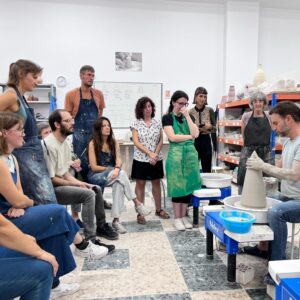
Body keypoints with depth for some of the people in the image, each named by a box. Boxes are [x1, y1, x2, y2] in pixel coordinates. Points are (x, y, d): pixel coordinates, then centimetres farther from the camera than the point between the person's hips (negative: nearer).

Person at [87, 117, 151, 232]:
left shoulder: (114, 142, 6)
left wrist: (117, 169, -30)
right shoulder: (93, 143, -8)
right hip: (96, 176, -4)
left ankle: (116, 220, -30)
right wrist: (111, 169, -12)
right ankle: (137, 204, -26)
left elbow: (119, 159, -8)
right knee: (121, 174, -31)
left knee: (118, 183, -33)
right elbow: (94, 167, -11)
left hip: (112, 175, 4)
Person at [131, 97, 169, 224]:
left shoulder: (157, 123, 5)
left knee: (156, 183, 12)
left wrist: (156, 154, -12)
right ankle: (140, 213, 12)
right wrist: (150, 153, -17)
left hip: (156, 159, 3)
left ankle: (158, 209, 27)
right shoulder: (136, 124, -2)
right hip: (141, 159, -2)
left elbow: (160, 141, 4)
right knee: (140, 184, 3)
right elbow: (136, 142, -9)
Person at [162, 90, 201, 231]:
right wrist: (189, 136, -4)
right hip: (176, 154, -4)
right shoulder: (167, 117, -1)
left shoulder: (188, 117, 13)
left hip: (190, 153, 5)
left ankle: (184, 215, 20)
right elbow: (172, 137, -13)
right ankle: (177, 218, 14)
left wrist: (187, 116, -6)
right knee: (177, 186, 1)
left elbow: (196, 134, -3)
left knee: (188, 185, 7)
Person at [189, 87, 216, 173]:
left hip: (206, 141, 1)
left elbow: (215, 129, 4)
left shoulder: (210, 110, 1)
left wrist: (210, 126, -16)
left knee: (207, 170, 6)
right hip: (193, 142, -1)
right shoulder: (190, 112, -2)